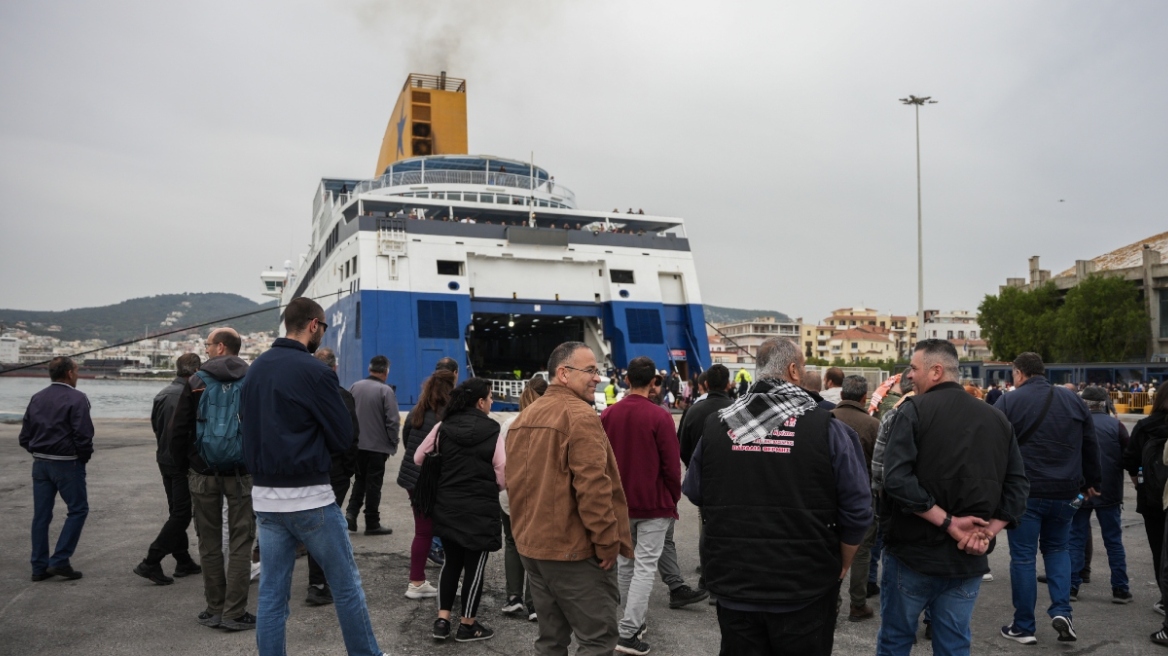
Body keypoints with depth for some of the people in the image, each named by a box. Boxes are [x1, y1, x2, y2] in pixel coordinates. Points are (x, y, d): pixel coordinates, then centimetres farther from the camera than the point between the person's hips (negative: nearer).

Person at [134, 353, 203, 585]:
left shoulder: (162, 394, 7)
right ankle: (151, 562, -4)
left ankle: (183, 562, 23)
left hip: (164, 459, 9)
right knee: (181, 514, -1)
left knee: (176, 511, 16)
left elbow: (155, 425, 14)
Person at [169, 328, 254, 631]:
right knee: (240, 543, 4)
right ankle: (235, 613, 4)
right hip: (242, 473, 0)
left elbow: (178, 430, -1)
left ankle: (215, 610, 16)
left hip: (204, 473, 1)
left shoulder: (197, 382, 0)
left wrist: (184, 467, 9)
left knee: (209, 543, 10)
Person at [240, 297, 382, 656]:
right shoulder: (314, 371, -14)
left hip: (265, 496, 7)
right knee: (346, 585, 7)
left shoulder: (256, 368, 8)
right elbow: (344, 436, -10)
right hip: (309, 497, -7)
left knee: (272, 592, 11)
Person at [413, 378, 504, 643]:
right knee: (474, 565, 8)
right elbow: (502, 475, -10)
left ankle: (442, 620, 18)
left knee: (451, 562, 19)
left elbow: (419, 458, 5)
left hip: (446, 505, 4)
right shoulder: (491, 431, -10)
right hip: (480, 508, -4)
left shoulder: (443, 427, -1)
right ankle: (467, 625, 17)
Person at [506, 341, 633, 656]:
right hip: (574, 548, -9)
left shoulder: (524, 417, 12)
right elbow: (593, 485, -22)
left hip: (532, 545, 9)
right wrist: (607, 541, -14)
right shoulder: (580, 415, -16)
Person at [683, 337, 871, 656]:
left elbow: (694, 494, 6)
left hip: (732, 584, 2)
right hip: (805, 589, -2)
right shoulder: (826, 427, -12)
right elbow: (857, 509, -10)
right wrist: (841, 565, 7)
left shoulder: (716, 425, -3)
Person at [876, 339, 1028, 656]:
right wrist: (988, 531, -5)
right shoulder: (997, 419, 7)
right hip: (968, 559, 4)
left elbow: (897, 480, -22)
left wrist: (948, 522, -15)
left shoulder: (913, 411, -10)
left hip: (914, 552, -4)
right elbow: (1017, 485, 3)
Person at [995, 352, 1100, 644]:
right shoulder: (1074, 399, 5)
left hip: (1023, 492, -4)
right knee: (1057, 548, 23)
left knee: (1023, 557, 5)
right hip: (1065, 492, 4)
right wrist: (1090, 483, 21)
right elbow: (1090, 445, 10)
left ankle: (1023, 627, 13)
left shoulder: (1008, 402, -7)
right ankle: (1062, 611, 8)